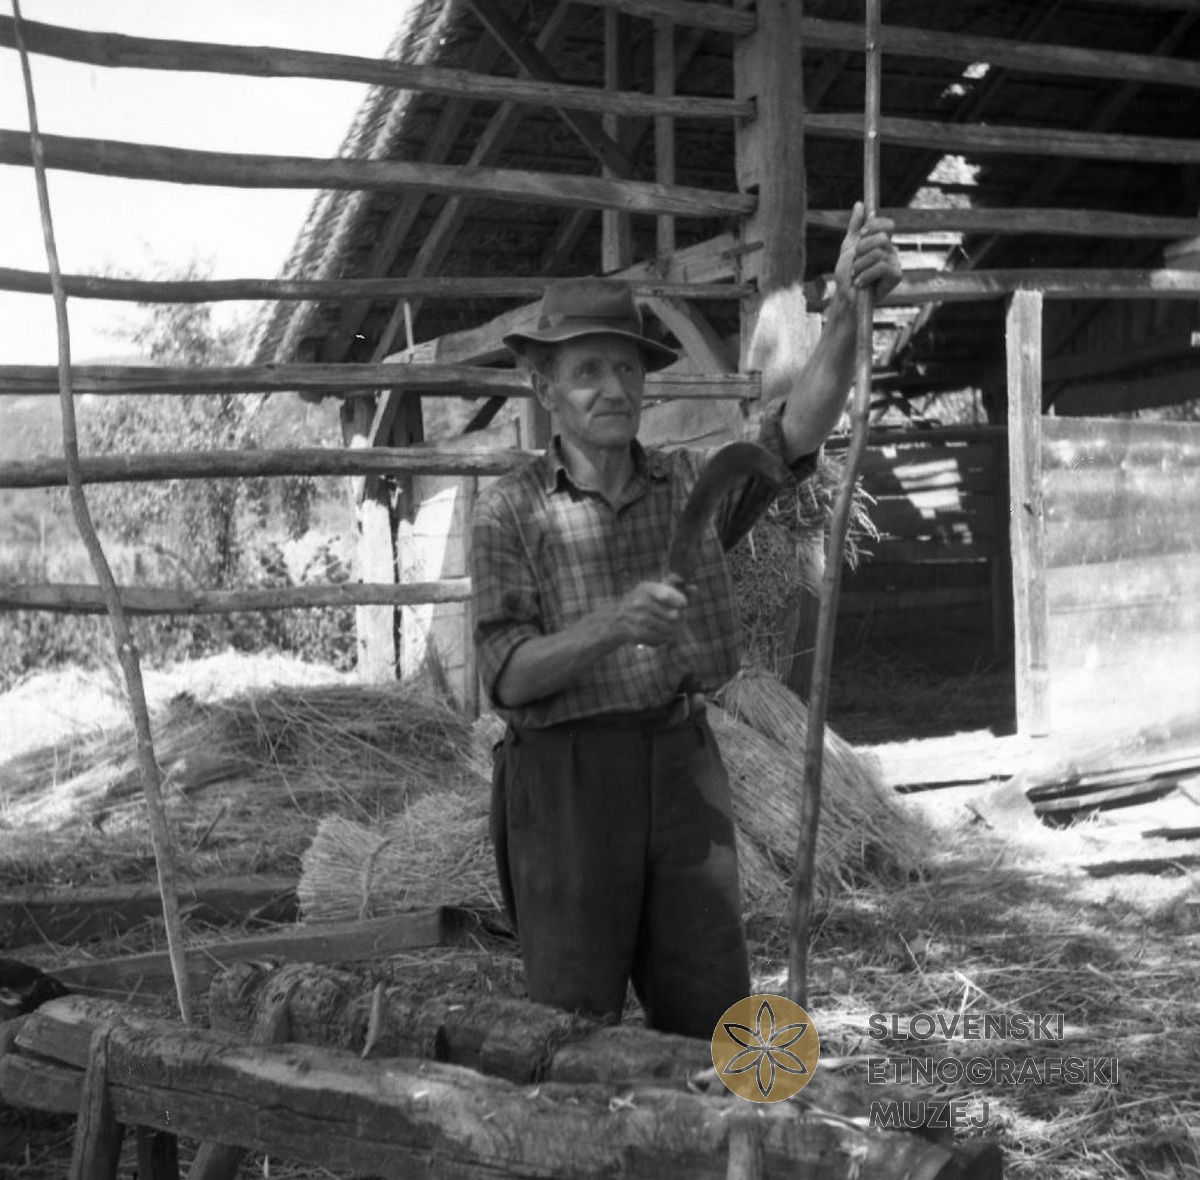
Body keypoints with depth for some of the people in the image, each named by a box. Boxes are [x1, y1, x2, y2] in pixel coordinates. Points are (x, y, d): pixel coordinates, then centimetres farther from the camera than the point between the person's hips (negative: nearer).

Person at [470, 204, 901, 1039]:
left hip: (684, 766, 3)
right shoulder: (511, 514, -3)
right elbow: (510, 677, -10)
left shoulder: (692, 482, 7)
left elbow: (798, 428, -8)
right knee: (575, 1022, 6)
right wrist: (613, 624, -26)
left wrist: (848, 308, -22)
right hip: (567, 774, -3)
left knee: (714, 1019, 9)